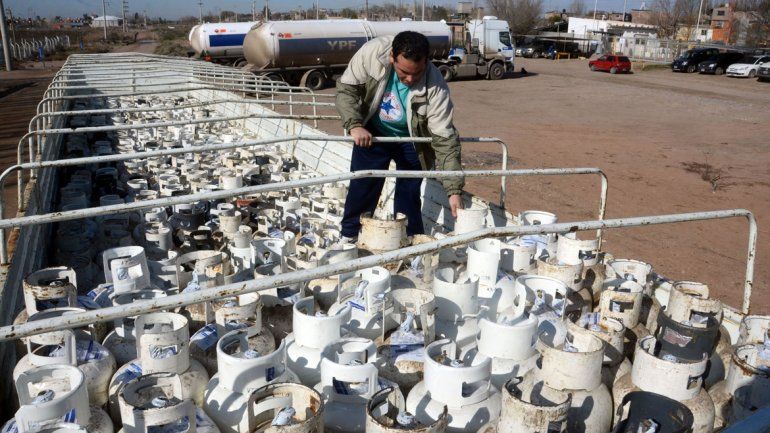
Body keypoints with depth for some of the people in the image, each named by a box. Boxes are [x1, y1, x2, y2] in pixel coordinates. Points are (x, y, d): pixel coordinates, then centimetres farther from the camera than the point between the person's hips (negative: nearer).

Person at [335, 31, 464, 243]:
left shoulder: (435, 86, -34)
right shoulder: (372, 52, -31)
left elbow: (445, 138, -30)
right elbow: (346, 88, -16)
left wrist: (454, 190, -32)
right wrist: (354, 125, -33)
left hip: (411, 140, -1)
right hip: (372, 132, 2)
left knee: (409, 197, 1)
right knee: (361, 188, 8)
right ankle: (348, 238, 27)